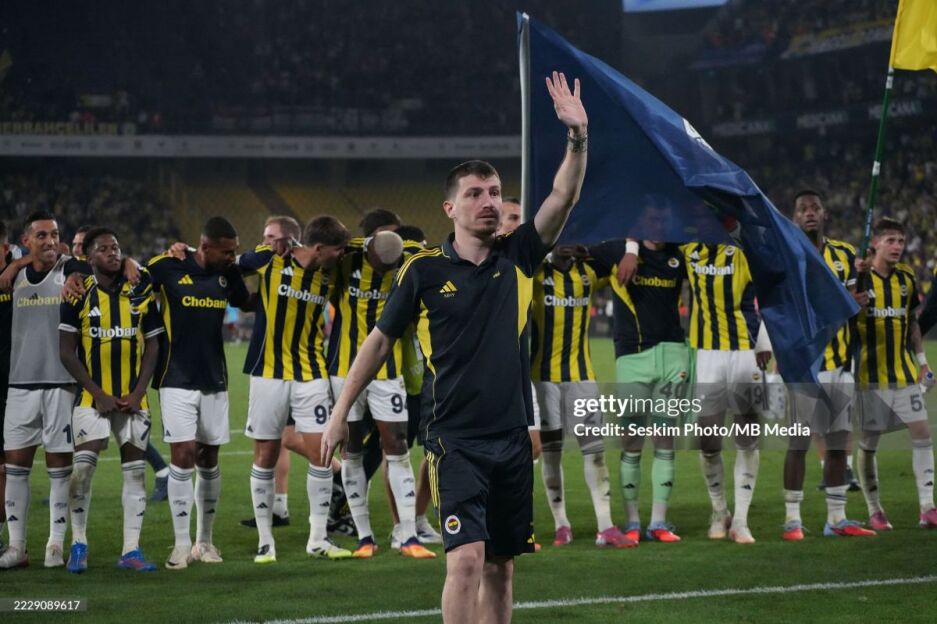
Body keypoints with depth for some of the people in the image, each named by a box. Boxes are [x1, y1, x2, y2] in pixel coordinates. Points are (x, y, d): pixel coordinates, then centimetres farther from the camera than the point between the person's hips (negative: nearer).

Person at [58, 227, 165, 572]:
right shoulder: (79, 295, -3)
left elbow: (152, 346, 6)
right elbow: (67, 352, -4)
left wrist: (137, 393, -4)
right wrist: (98, 394, -10)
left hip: (132, 399, 3)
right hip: (93, 397, -3)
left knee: (135, 471, 3)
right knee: (83, 466, -13)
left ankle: (131, 550, 8)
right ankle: (78, 543, 1)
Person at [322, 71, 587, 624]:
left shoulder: (518, 258, 5)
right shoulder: (425, 271, -3)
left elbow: (564, 197, -5)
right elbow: (381, 340, 5)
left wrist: (578, 137, -19)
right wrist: (341, 412, 6)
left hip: (512, 436, 4)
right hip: (455, 438, -4)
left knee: (501, 566, 10)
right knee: (467, 558, -17)